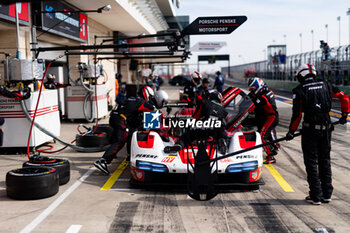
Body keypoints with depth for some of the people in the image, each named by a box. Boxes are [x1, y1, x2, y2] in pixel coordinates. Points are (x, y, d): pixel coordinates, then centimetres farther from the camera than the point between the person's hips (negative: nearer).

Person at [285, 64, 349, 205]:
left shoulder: (299, 90, -4)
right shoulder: (325, 85, 9)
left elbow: (297, 114, -8)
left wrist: (291, 131, 2)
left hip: (310, 129, -4)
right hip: (326, 128, 4)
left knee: (311, 162, 5)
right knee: (325, 160, 15)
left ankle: (315, 196, 7)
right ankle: (327, 194, 21)